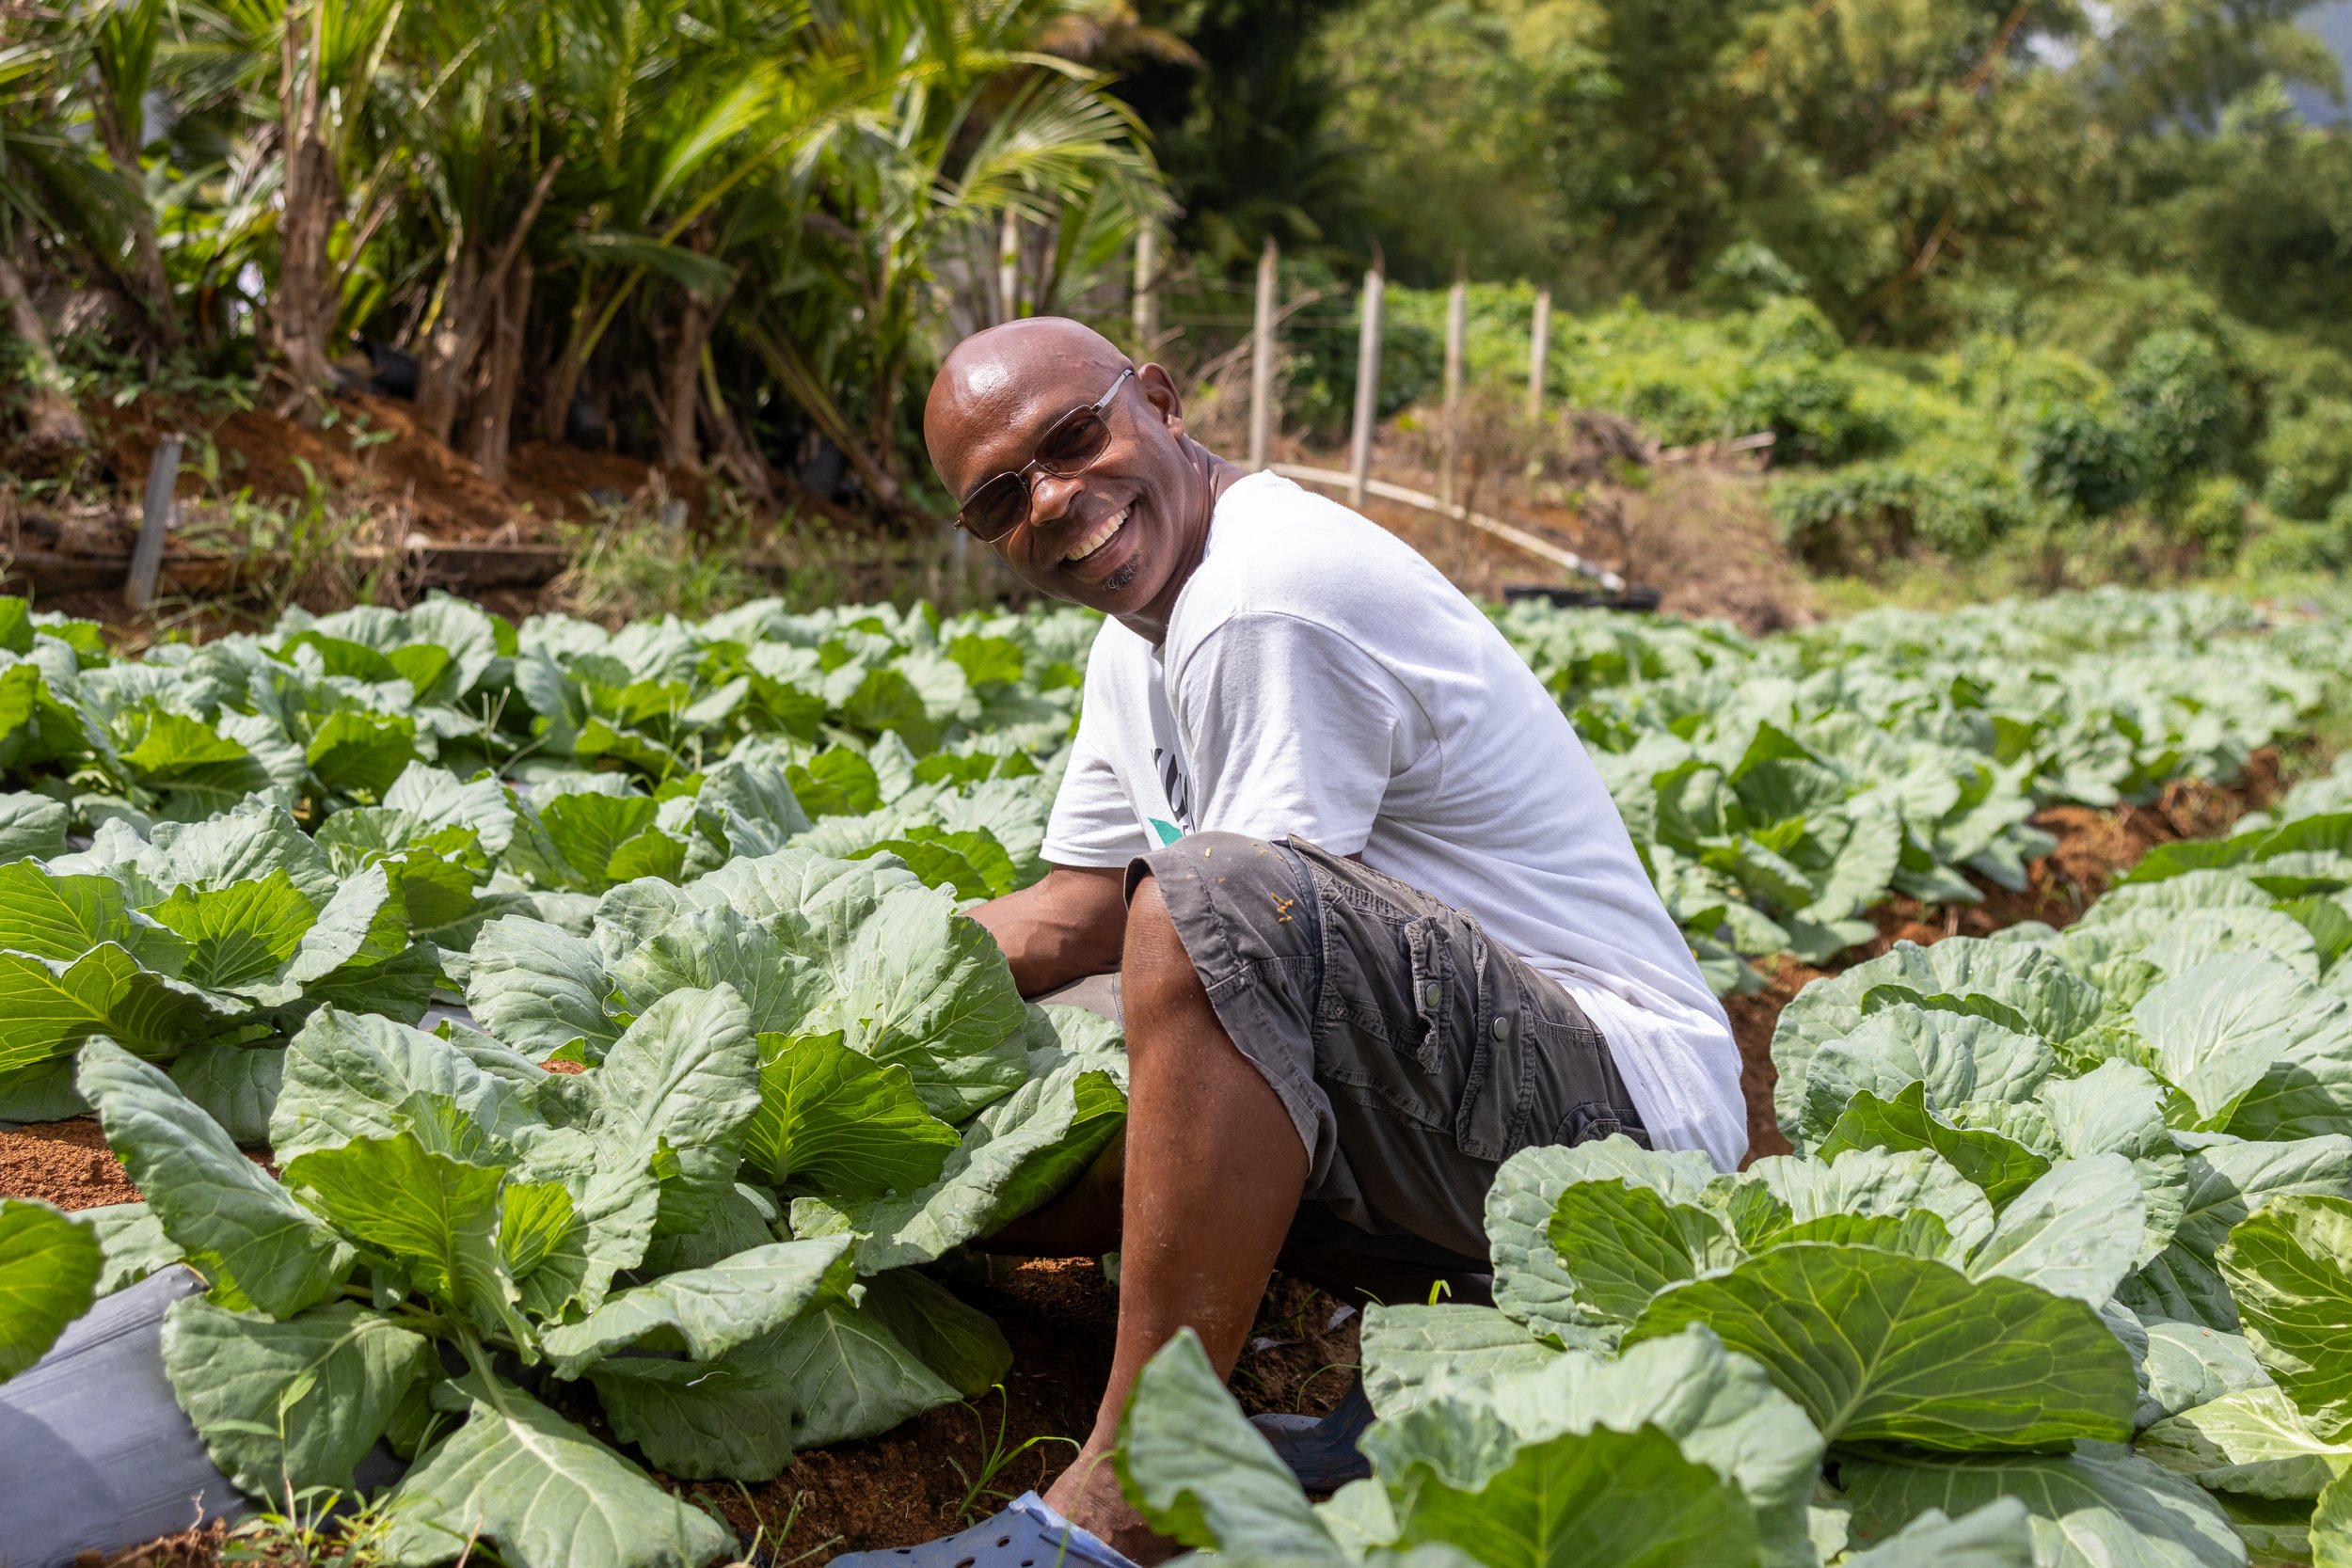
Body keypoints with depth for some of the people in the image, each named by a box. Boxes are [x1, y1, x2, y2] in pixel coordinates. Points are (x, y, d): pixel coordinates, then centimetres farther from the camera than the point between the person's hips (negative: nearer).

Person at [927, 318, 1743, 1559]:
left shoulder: (1269, 601, -19)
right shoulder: (1136, 646, 12)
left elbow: (1246, 929, -20)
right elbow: (1063, 922, 15)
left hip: (1615, 1103, -10)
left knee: (1214, 901, -35)